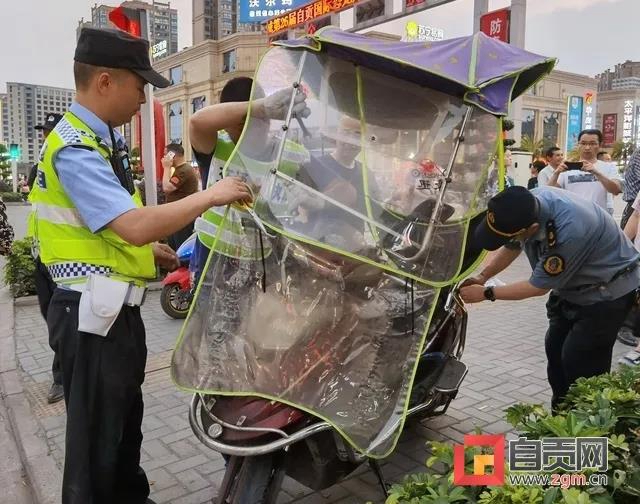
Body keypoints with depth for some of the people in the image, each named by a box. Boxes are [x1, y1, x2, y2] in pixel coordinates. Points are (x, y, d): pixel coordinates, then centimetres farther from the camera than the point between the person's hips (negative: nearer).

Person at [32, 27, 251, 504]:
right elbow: (135, 226, -33)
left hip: (117, 307, 10)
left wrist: (150, 250, 11)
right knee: (97, 431, 6)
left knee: (126, 417, 24)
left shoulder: (104, 138, 11)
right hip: (95, 311, -10)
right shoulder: (74, 149, -20)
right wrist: (211, 195, -24)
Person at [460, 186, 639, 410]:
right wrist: (482, 277, -6)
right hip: (571, 285, 8)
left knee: (580, 363, -11)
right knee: (555, 351, 8)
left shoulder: (568, 231, -40)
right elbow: (511, 248, 5)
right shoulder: (526, 204, -18)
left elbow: (538, 286, -24)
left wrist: (486, 293, -15)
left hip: (607, 290, -7)